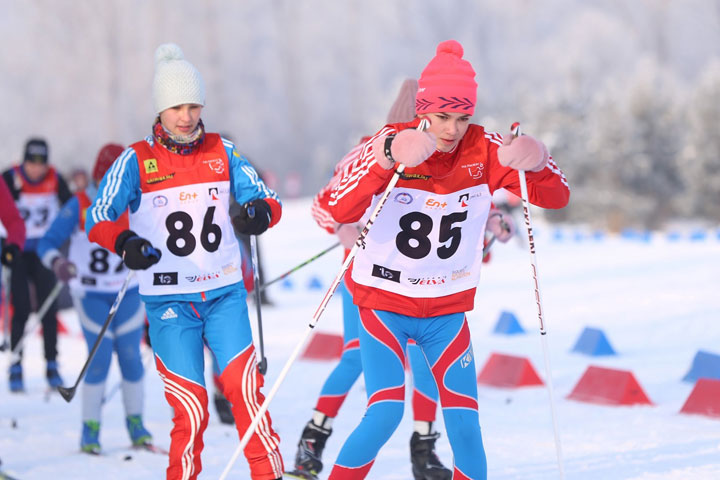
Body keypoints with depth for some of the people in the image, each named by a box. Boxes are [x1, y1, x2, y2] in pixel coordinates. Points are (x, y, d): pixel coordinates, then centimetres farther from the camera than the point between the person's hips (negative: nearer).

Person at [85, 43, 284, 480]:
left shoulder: (223, 152, 6)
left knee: (245, 390, -12)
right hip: (168, 300, -2)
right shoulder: (137, 161, -1)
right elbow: (97, 219, -5)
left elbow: (267, 198, 4)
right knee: (191, 409, -7)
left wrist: (260, 212, -20)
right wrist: (124, 242, -27)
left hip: (225, 294, 2)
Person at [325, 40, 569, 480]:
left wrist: (535, 159, -33)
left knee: (464, 422, -4)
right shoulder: (390, 143, -15)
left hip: (448, 313, 3)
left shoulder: (484, 150, -8)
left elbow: (557, 197, -11)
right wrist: (388, 157, -45)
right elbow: (341, 210, -30)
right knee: (385, 413, -17)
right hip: (384, 306, -3)